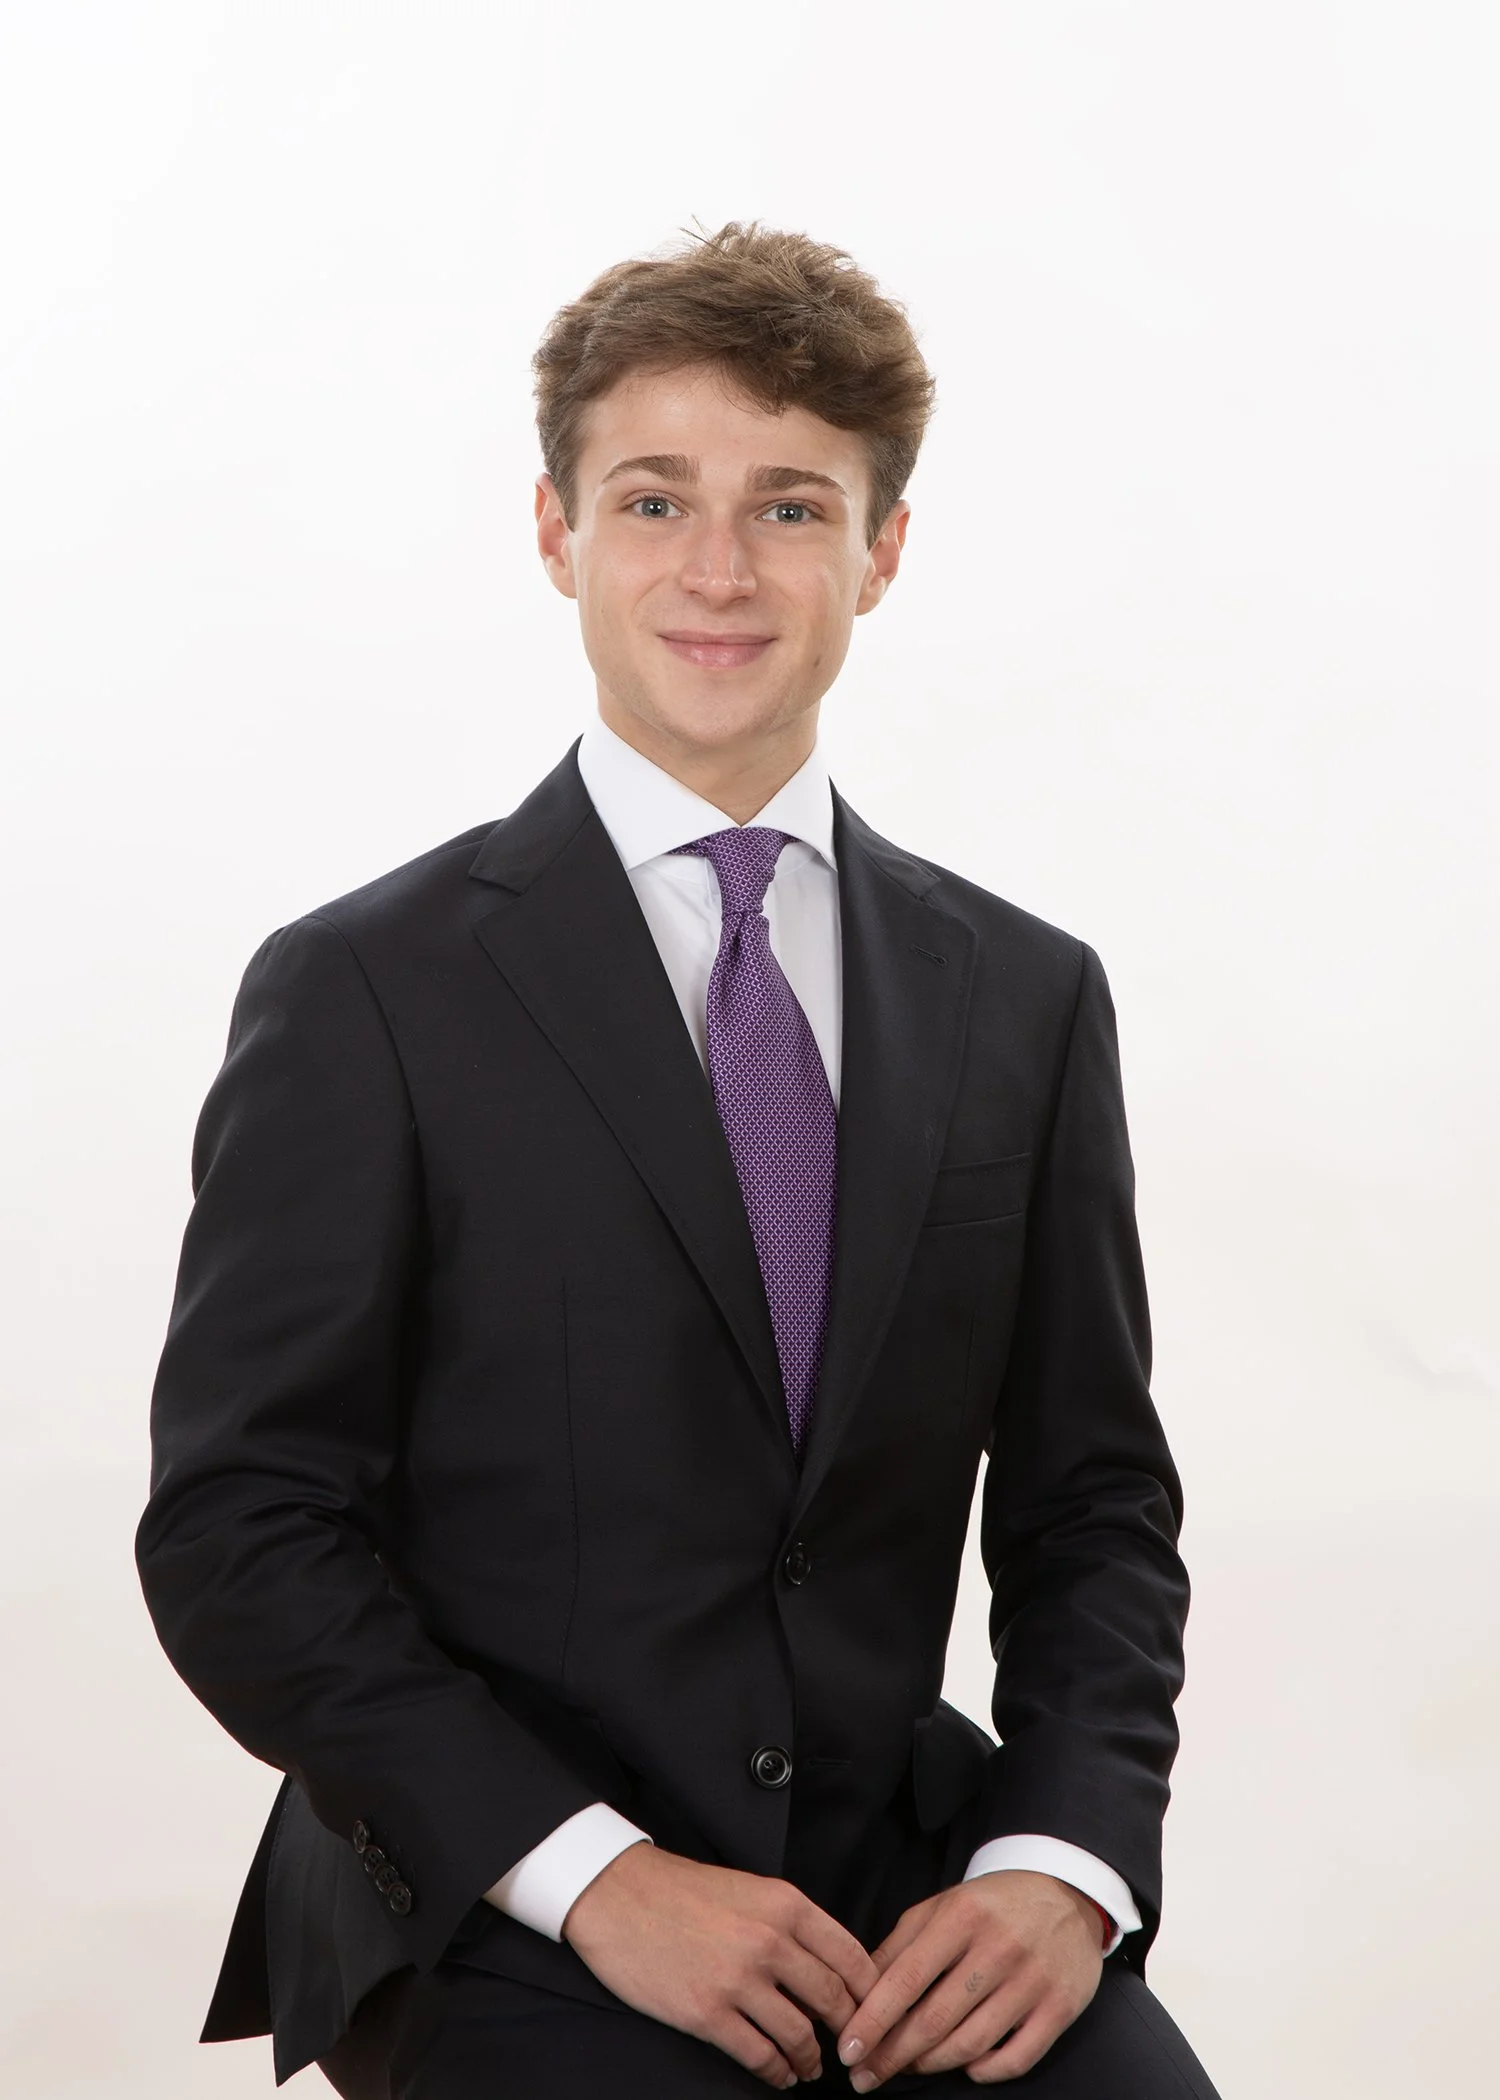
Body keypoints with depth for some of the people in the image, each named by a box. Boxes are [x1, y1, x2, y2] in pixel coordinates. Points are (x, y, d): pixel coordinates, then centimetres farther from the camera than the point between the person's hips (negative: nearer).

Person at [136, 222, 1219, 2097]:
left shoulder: (1026, 1000, 9)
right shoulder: (364, 996, -3)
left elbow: (1091, 1499, 11)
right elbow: (236, 1530, -6)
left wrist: (1068, 1864, -7)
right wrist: (595, 1872, -15)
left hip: (917, 1889, 3)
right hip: (498, 1920, -2)